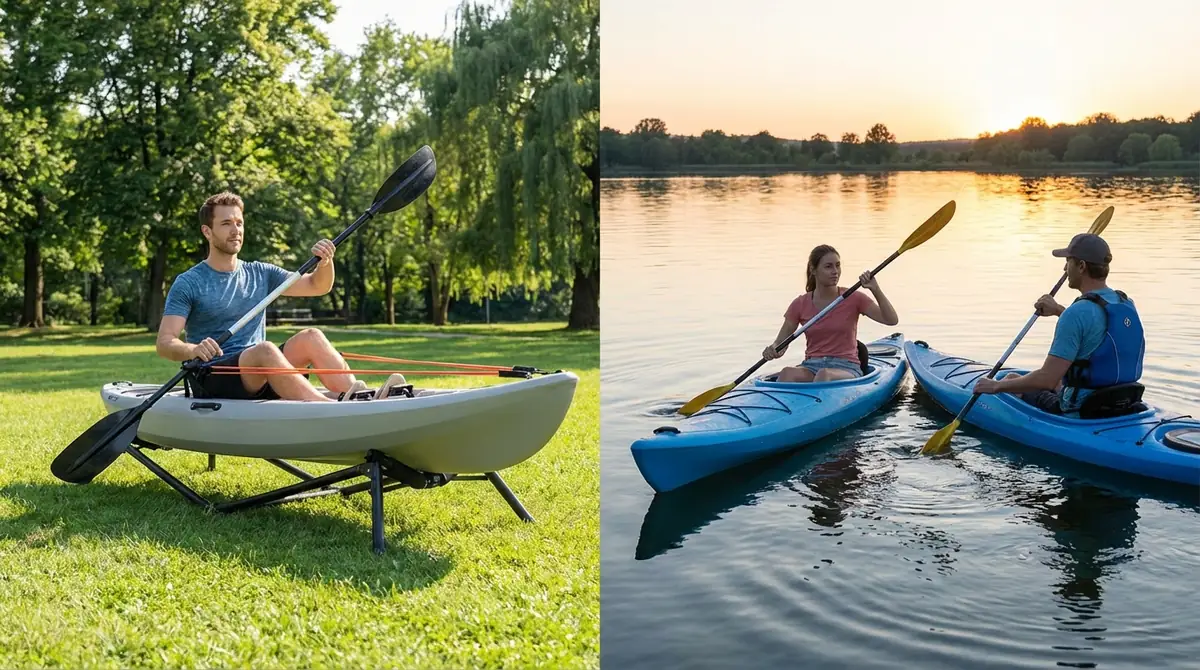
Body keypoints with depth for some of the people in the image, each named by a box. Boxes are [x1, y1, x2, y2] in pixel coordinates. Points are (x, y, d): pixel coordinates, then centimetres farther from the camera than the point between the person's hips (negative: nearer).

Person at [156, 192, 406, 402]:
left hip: (260, 380, 5)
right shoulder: (188, 284, 0)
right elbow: (164, 343, -9)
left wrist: (325, 262, -11)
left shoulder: (260, 274, 16)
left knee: (310, 337, -20)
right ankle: (333, 409, -55)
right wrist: (193, 350, -31)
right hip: (212, 380, -5)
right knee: (265, 349, -34)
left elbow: (317, 286, 12)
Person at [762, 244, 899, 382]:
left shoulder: (853, 299, 3)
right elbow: (780, 343, 7)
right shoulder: (800, 305, 6)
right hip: (811, 366, 2)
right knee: (787, 373, -34)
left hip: (846, 368, -2)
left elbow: (892, 320, -6)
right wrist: (772, 350, -17)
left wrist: (876, 290, -19)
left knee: (824, 375, -38)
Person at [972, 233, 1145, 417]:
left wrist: (997, 386, -14)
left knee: (1011, 379, 15)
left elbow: (1046, 379, -26)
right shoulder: (1127, 305, 1)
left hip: (1079, 414, -8)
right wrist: (1059, 310, 26)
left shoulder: (1076, 314, -24)